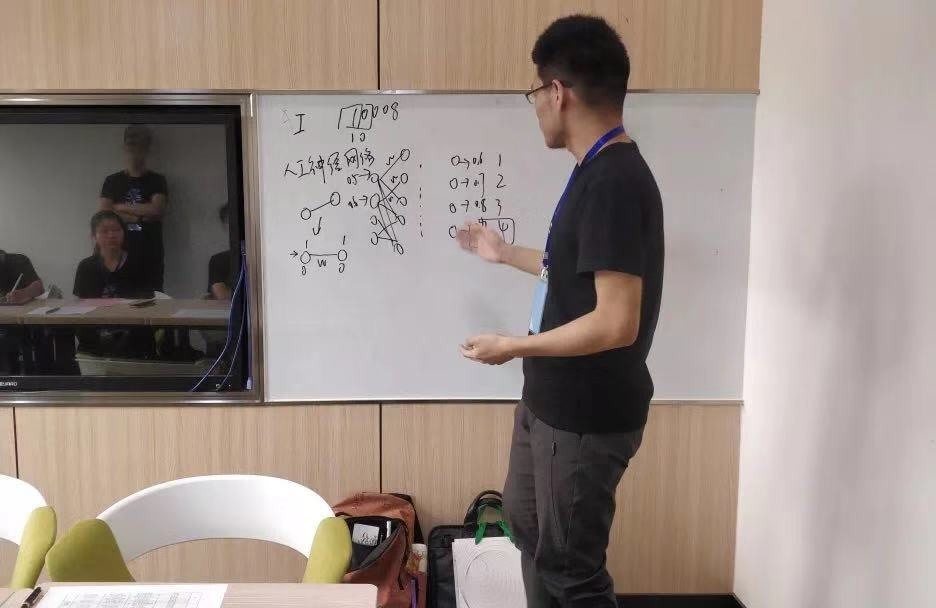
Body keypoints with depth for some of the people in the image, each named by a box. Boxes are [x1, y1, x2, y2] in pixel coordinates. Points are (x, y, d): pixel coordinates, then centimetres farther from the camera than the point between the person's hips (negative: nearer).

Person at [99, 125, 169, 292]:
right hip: (121, 255, 1)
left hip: (151, 257, -1)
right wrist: (141, 217, -7)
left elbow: (157, 210, -8)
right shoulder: (112, 181, 11)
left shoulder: (157, 181, 8)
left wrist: (121, 207, -2)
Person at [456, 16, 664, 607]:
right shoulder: (598, 173, 7)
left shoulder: (614, 182, -25)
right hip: (552, 401, 10)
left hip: (588, 416, -10)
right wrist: (506, 253, 27)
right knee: (527, 520, 27)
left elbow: (616, 323, -29)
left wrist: (511, 347, -19)